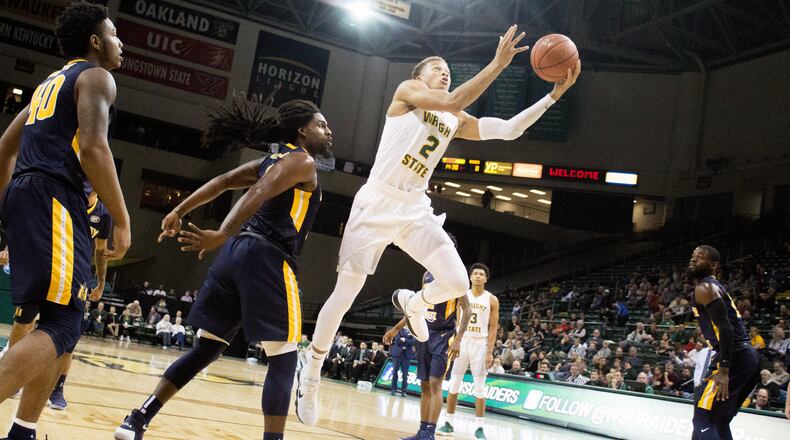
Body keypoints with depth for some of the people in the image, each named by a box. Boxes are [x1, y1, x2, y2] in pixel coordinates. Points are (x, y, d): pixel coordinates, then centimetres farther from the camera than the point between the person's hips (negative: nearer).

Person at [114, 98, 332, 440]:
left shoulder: (273, 160, 24)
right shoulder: (303, 162, -2)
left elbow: (223, 181, 18)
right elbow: (259, 193, -17)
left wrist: (179, 212, 15)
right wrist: (221, 236, -26)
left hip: (237, 252, 9)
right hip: (267, 258, -9)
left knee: (205, 349, 13)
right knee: (284, 360, -4)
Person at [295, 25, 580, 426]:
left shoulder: (456, 121, 14)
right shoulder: (406, 90, -2)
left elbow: (509, 129, 8)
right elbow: (452, 102, -20)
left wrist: (554, 94, 2)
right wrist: (498, 64, -21)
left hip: (415, 210, 5)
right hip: (377, 203, -5)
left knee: (458, 284, -12)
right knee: (344, 296, -1)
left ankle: (411, 303, 22)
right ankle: (311, 371, 20)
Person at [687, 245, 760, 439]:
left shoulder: (704, 288, -9)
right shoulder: (715, 287, 22)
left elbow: (726, 328, -20)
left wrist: (723, 370, -23)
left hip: (735, 358, -10)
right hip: (747, 356, 10)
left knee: (702, 419, -9)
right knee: (719, 420, 20)